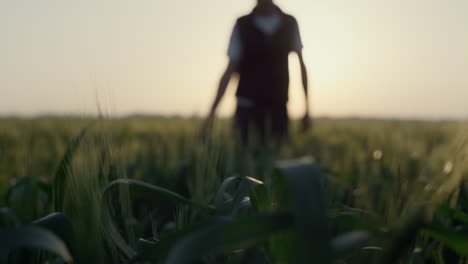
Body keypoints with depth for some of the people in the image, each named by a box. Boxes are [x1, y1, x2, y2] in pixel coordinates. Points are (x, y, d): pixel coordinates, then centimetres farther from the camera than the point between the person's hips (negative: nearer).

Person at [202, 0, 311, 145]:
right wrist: (212, 112, -7)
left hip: (278, 110, 1)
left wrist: (307, 109, 7)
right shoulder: (242, 26, -2)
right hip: (247, 110, -1)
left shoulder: (289, 24, 2)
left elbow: (302, 67, 8)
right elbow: (229, 71, -2)